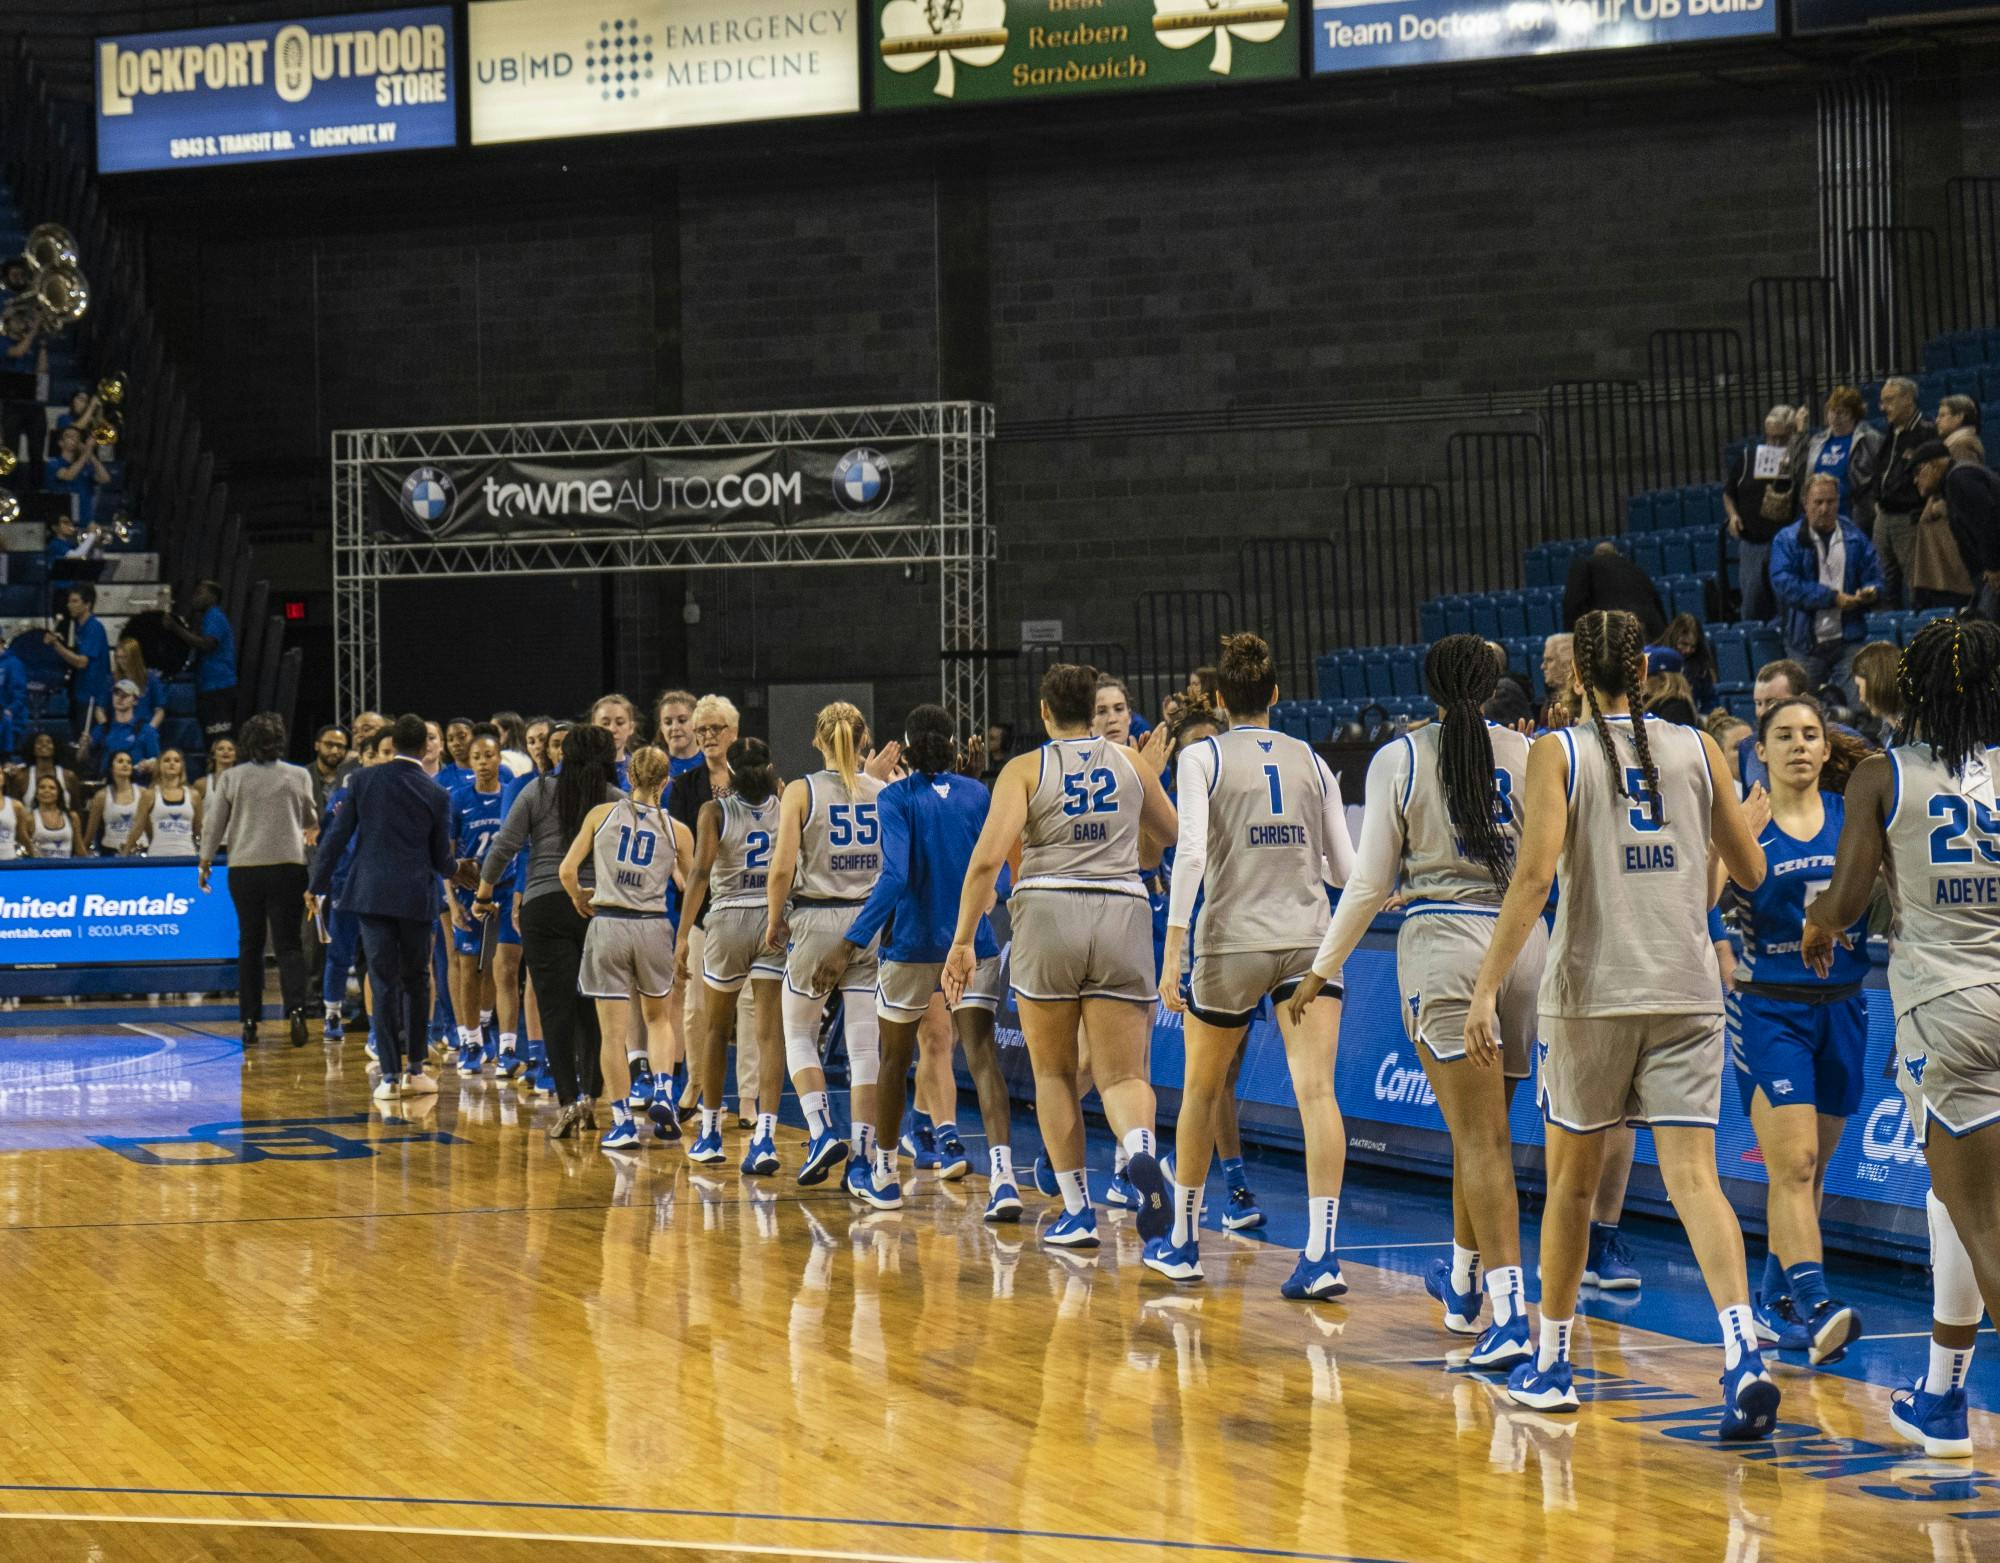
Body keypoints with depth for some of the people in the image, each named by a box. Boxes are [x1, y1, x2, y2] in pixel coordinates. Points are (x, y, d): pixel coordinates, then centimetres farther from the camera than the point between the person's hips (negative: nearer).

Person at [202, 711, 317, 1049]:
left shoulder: (232, 778, 1)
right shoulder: (298, 776, 2)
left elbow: (215, 823, 4)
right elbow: (311, 819, 17)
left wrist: (205, 861, 16)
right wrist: (312, 832, 40)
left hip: (244, 868, 1)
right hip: (287, 865, -1)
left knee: (249, 944, 9)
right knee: (288, 943, 1)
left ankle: (249, 1020, 8)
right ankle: (296, 1009, -19)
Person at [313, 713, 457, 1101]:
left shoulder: (364, 780, -1)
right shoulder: (434, 795, 1)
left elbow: (337, 836, -1)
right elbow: (441, 860, 7)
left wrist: (319, 885, 7)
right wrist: (454, 867, 30)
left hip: (372, 894, 0)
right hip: (417, 897, 0)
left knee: (384, 983, 1)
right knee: (416, 981, 14)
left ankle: (391, 1075, -1)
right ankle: (414, 1069, 15)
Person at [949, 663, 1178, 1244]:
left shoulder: (1025, 769, 4)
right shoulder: (1130, 763, 12)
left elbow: (988, 859, -8)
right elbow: (1172, 836, 28)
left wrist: (963, 942, -6)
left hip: (1049, 913, -1)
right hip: (1123, 913, 1)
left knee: (1054, 1073, 14)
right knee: (1122, 1075, 1)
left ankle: (1077, 1212, 12)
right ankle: (1142, 1152, -32)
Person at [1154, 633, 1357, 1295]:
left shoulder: (1202, 758, 0)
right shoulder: (1313, 763, 10)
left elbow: (1190, 852, -13)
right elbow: (1345, 869, 9)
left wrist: (1173, 951, -14)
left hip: (1232, 942, -2)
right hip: (1309, 939, 2)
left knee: (1201, 1091, 17)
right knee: (1316, 1089, -9)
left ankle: (1183, 1241, 28)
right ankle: (1321, 1252, -23)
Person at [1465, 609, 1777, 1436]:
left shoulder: (1558, 753, -3)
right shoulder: (1697, 749, 6)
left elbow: (1534, 874, -14)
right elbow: (1751, 873, 12)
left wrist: (1486, 989, -15)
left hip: (1592, 992, -2)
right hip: (1688, 992, 2)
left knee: (1572, 1177, 14)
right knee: (1693, 1176, -5)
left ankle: (1551, 1361, 25)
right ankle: (1742, 1351, -25)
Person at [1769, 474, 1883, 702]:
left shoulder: (1855, 538, 10)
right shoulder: (1788, 540, 2)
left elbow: (1874, 578, 11)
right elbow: (1784, 583, -11)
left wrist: (1869, 593, -16)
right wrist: (1832, 597, -15)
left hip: (1848, 640, 1)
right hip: (1806, 643, -1)